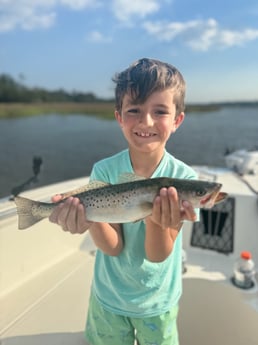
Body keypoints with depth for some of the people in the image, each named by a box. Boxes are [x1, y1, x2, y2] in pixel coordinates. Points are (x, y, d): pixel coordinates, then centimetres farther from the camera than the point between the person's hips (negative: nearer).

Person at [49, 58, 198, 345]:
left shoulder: (183, 177, -21)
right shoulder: (104, 171, -19)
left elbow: (158, 255, -22)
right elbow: (113, 247, -21)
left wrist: (156, 221, -43)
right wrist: (89, 217, -41)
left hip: (158, 301, 0)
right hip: (108, 298, 1)